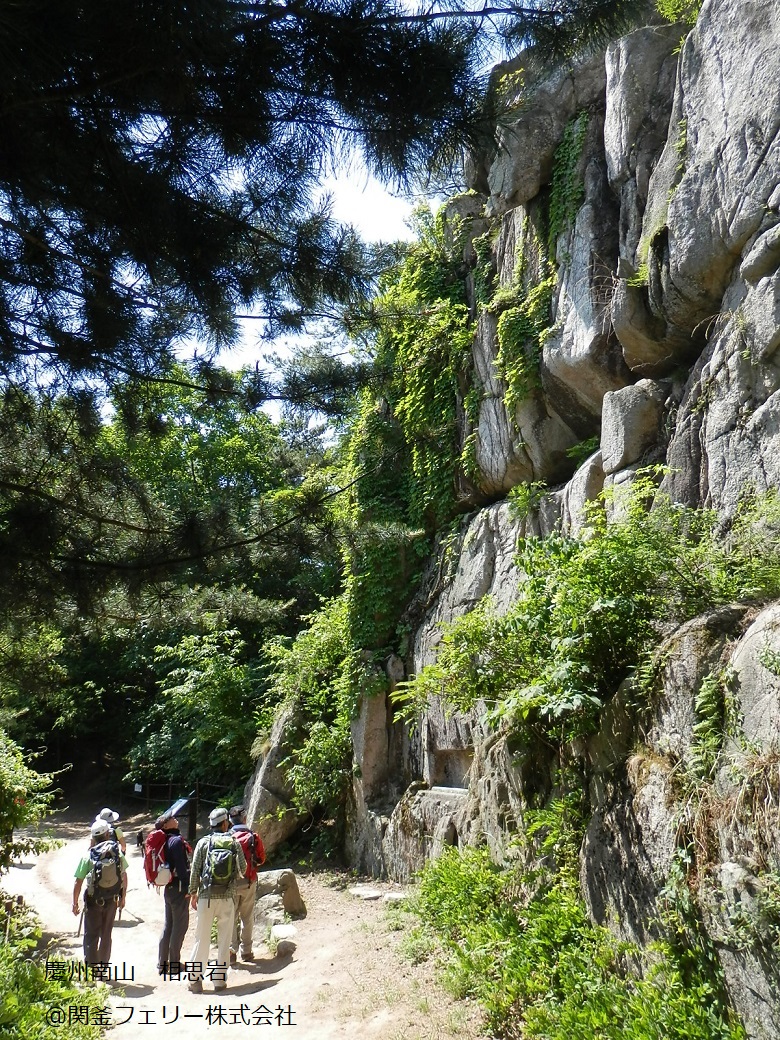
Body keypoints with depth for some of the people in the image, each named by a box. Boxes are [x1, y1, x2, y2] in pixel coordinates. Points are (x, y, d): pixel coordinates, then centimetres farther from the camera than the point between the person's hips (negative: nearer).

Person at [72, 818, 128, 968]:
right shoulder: (117, 853, -9)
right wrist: (122, 897, 14)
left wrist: (75, 903, 1)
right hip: (112, 900, 3)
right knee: (106, 934, 18)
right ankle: (104, 965, 28)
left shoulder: (88, 857, -16)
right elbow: (124, 877, 0)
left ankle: (91, 967, 12)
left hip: (94, 901, -3)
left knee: (91, 936, 11)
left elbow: (78, 882, -13)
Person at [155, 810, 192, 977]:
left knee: (168, 925, 16)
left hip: (168, 887, 9)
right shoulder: (177, 840, -17)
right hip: (179, 888, -9)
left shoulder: (165, 841, 10)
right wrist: (188, 887, -17)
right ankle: (174, 965, 6)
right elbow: (182, 866, -21)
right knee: (180, 926, 1)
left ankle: (162, 964, 22)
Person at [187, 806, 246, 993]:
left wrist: (193, 893, 8)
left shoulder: (203, 842, -2)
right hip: (227, 897, 0)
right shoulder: (234, 843, 0)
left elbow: (195, 870, -3)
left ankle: (195, 979, 9)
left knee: (202, 939, 8)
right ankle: (220, 979, 13)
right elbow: (243, 869, 4)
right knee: (224, 940, 9)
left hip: (206, 896, 0)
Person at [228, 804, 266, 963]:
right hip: (249, 882, 1)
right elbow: (261, 859, 2)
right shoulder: (254, 837, -6)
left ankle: (231, 951, 8)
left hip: (231, 882, -1)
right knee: (247, 917, 11)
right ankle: (246, 951, 16)